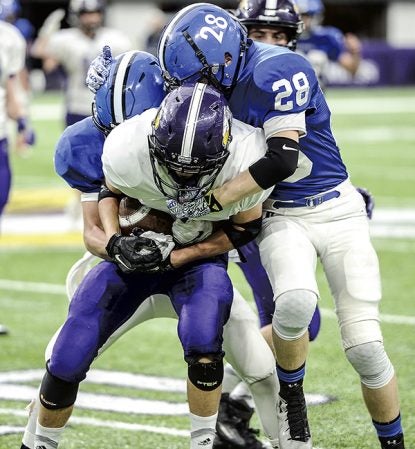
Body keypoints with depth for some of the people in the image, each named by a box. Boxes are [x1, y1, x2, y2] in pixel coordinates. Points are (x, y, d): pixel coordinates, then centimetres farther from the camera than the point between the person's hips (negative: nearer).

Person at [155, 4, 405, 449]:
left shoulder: (277, 71, -23)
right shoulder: (218, 83, -2)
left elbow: (282, 160, -27)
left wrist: (208, 201, -25)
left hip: (336, 211, -3)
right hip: (281, 217, 4)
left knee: (365, 348, -8)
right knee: (295, 300, -30)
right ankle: (290, 397, -4)